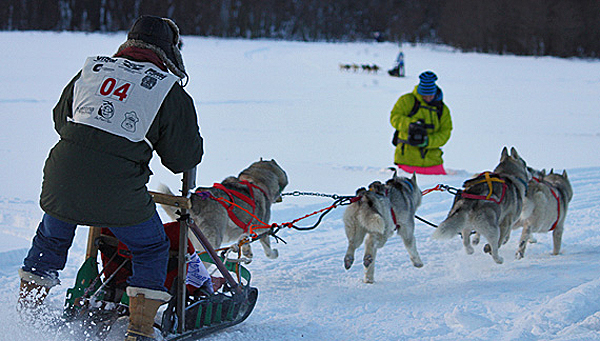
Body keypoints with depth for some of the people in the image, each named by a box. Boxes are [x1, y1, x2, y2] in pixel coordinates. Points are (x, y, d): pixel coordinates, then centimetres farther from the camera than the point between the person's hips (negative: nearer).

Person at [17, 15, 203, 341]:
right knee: (151, 249, 18)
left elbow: (60, 119, 25)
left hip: (62, 178, 4)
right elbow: (183, 158, 4)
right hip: (118, 191, -4)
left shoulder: (92, 68, 14)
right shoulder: (170, 91, 1)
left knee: (50, 240, 28)